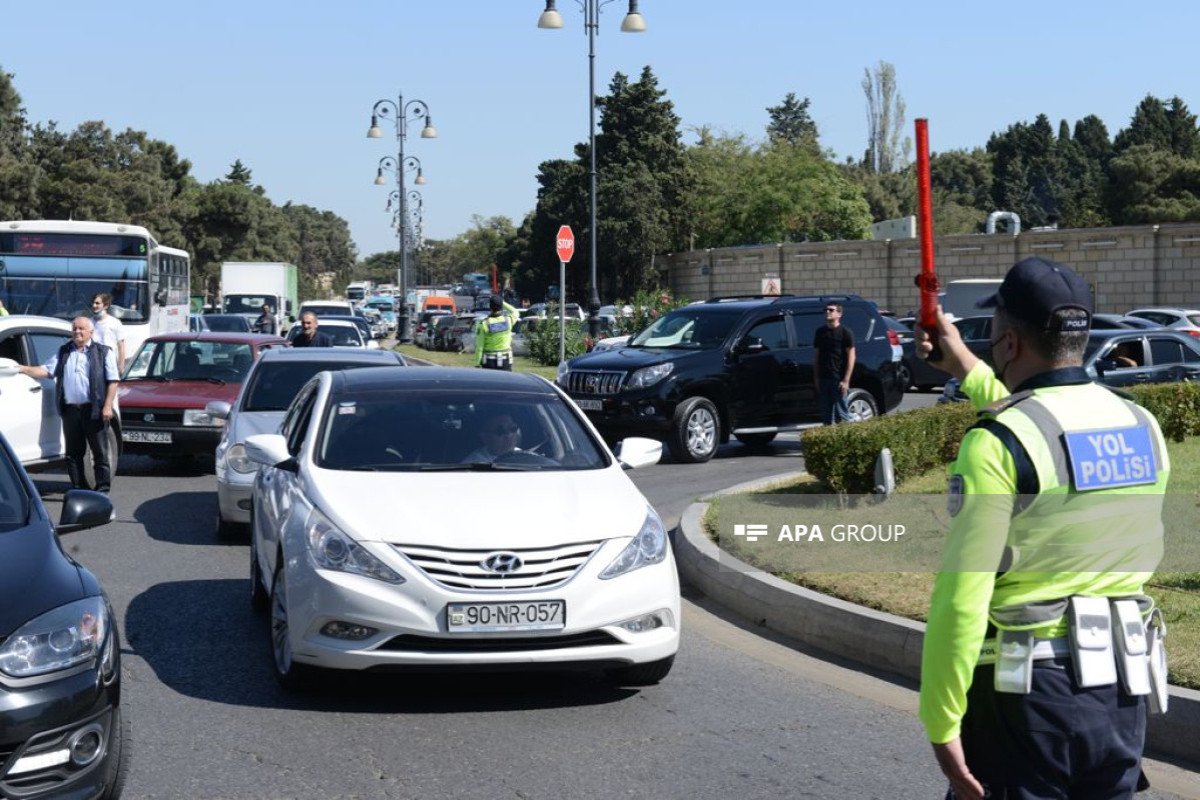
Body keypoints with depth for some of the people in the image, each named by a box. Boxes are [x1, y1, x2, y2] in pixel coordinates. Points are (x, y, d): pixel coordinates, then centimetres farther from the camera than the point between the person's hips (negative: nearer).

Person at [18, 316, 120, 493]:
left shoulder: (103, 352, 5)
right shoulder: (63, 352, 18)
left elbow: (112, 380, -1)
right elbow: (46, 370, 10)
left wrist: (107, 406, -11)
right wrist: (25, 369, -6)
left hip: (94, 410, -4)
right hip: (70, 410, 4)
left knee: (100, 451, -2)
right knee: (73, 452, 7)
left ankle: (103, 488, 2)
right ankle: (78, 487, 14)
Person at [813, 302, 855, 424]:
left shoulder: (845, 332, -3)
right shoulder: (820, 332, 12)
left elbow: (851, 357, -5)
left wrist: (846, 380, -11)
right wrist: (816, 378, 10)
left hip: (839, 379, -5)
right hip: (823, 379, 5)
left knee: (841, 414, -5)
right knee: (826, 414, 7)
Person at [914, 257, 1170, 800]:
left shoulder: (993, 444, -15)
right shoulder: (1143, 428, 5)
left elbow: (960, 601, -18)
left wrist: (941, 723, -11)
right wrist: (966, 369, 35)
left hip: (1029, 690, -6)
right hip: (1124, 690, 6)